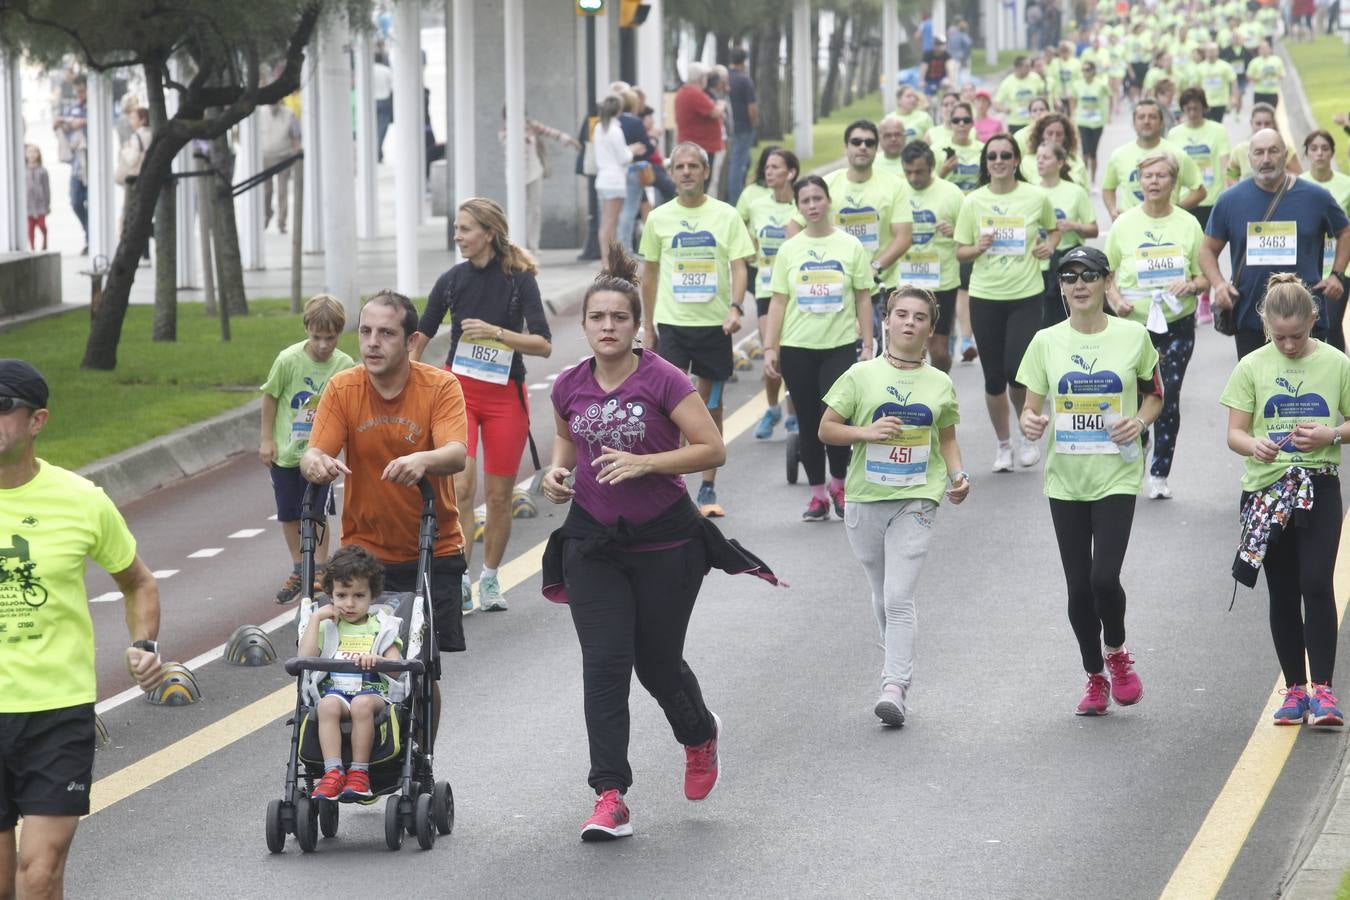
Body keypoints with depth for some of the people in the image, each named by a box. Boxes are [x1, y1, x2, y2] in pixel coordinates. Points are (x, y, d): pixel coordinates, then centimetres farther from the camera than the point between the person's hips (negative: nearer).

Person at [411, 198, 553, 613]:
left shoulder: (519, 279, -8)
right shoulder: (452, 280, 0)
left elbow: (544, 344, -11)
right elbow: (420, 337, 10)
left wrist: (495, 332, -22)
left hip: (506, 395, -1)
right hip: (459, 389, 1)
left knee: (499, 495, 6)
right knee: (460, 486, -15)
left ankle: (489, 579, 24)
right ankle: (458, 581, -13)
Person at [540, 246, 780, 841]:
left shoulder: (662, 381, -13)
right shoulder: (570, 386, 0)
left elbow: (712, 450, -14)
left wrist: (644, 463, -24)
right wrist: (558, 470, 0)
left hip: (664, 542, -3)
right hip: (593, 540, 3)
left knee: (658, 665, 8)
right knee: (604, 664, -9)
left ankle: (701, 735, 43)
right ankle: (610, 798, -9)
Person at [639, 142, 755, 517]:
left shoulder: (726, 216, 0)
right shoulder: (659, 218, 4)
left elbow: (738, 266, -2)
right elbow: (650, 273, 11)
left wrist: (735, 307, -19)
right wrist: (647, 327, 10)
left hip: (714, 323, 0)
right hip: (672, 322, 0)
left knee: (711, 409, 8)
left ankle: (708, 488, 18)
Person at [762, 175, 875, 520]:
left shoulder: (850, 246, 2)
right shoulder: (790, 250, 6)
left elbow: (863, 298, 4)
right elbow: (778, 300, 6)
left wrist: (868, 346, 0)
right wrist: (769, 348, 0)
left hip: (840, 345, -2)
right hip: (797, 348, 2)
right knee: (808, 423, 6)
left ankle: (838, 484, 13)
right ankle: (818, 494, 15)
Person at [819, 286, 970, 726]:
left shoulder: (940, 385, 6)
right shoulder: (861, 376, 1)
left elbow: (947, 439, 18)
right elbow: (826, 429, 3)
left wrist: (957, 475, 0)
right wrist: (866, 432, -14)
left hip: (915, 500, -1)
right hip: (865, 498, 1)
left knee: (899, 598, -13)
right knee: (883, 597, 13)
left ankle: (895, 687, -17)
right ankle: (898, 668, 30)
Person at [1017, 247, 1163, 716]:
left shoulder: (1133, 336, -2)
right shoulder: (1047, 342, 1)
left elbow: (1154, 394, 11)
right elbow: (1030, 407, 5)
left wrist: (1140, 420, -10)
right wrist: (1031, 422, -18)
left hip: (1117, 476, -2)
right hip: (1066, 479, 2)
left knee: (1105, 576, -15)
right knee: (1079, 586, 5)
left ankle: (1117, 654, 14)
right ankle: (1094, 678, 23)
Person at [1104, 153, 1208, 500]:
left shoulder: (1188, 224, 2)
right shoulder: (1125, 224, 1)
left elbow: (1204, 277, 7)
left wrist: (1191, 286, -15)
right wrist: (1115, 299, -11)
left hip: (1177, 324, 0)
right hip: (1134, 323, 0)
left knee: (1168, 399, 0)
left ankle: (1160, 475, 12)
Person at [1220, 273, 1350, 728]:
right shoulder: (1252, 367, 1)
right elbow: (1234, 433, -1)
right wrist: (1254, 445, -23)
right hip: (1267, 490, 1)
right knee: (1283, 593, 7)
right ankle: (1295, 689, 16)